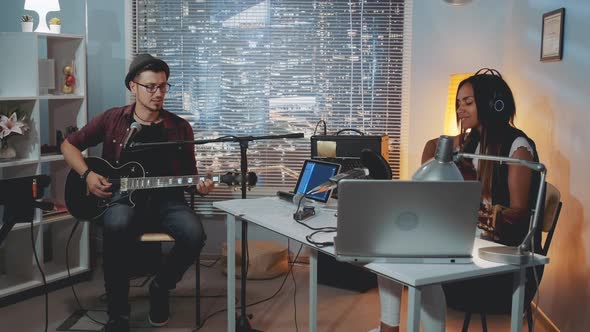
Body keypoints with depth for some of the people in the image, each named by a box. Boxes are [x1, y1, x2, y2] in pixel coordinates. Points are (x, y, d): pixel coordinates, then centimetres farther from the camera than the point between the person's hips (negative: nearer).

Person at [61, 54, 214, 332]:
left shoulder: (180, 127, 6)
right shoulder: (112, 119, 4)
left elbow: (189, 174, 11)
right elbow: (69, 145, 13)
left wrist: (200, 185, -13)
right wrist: (88, 175, -3)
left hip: (165, 197, 2)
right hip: (121, 195, -1)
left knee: (194, 235, -29)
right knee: (117, 227, -38)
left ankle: (160, 287, 4)